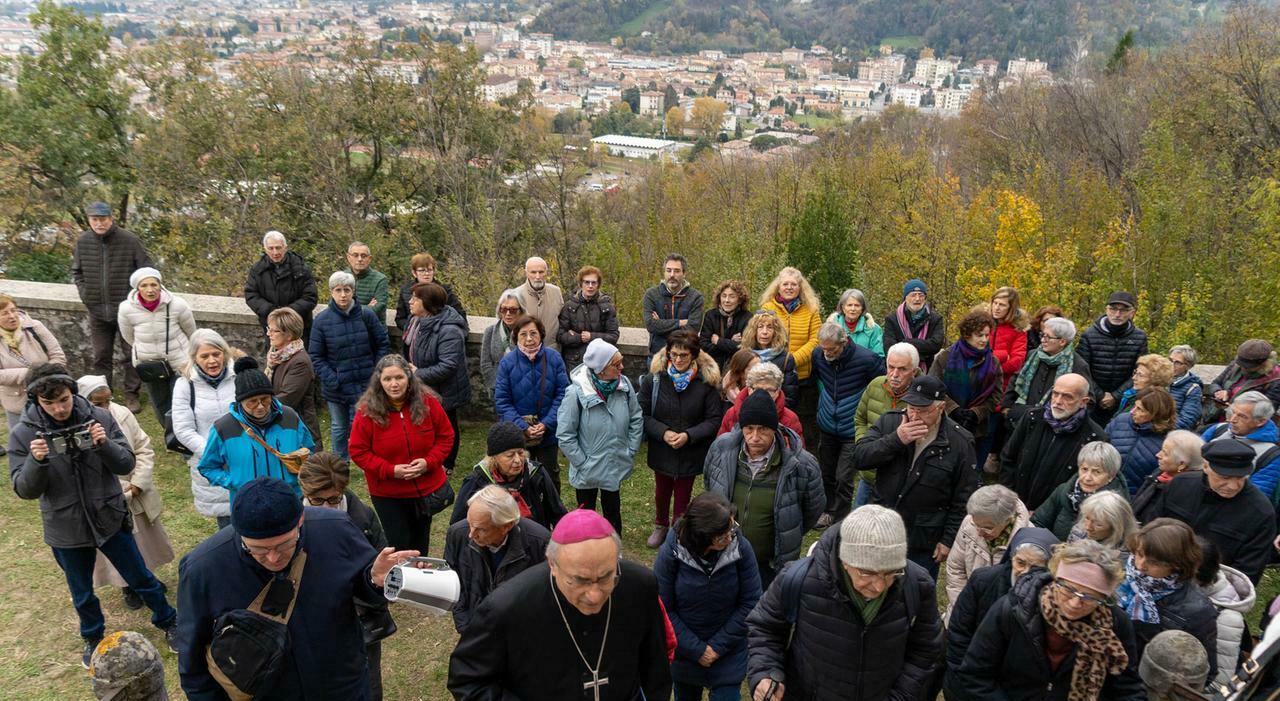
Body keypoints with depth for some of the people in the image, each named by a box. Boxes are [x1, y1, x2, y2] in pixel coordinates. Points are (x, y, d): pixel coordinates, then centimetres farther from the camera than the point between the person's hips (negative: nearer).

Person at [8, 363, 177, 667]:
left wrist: (105, 444, -29)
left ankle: (167, 622, 38)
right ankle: (93, 638, 48)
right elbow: (25, 490, -11)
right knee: (82, 594, 22)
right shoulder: (23, 434, -13)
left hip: (110, 519, 0)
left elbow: (126, 465, -10)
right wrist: (36, 460, -30)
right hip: (66, 529, 1)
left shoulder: (99, 417, -14)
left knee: (141, 578, 14)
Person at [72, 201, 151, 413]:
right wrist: (84, 293, 2)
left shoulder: (129, 240, -12)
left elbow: (146, 268, -5)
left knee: (131, 353, 4)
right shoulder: (83, 242, -2)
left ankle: (131, 394, 18)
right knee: (101, 356, 12)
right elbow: (76, 271, 13)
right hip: (97, 310, 3)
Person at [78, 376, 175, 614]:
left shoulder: (122, 414, -10)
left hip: (137, 495, 4)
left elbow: (144, 449, -3)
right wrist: (120, 490, -20)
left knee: (145, 539, 22)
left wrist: (137, 484, -12)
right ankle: (128, 588, 38)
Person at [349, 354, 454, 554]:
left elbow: (446, 436, -1)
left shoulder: (428, 402, -11)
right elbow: (358, 451, -10)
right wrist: (390, 470, -21)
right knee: (399, 548, 7)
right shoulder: (367, 411, -16)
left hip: (427, 489, 2)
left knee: (420, 545, 22)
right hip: (387, 494, -2)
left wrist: (429, 461, -17)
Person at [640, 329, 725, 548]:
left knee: (683, 495, 16)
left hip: (691, 453, -1)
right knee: (662, 492, 23)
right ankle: (661, 526, 49)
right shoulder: (654, 379, -12)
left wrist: (689, 435, -22)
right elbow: (643, 414, -8)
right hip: (661, 450, 2)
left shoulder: (707, 382, -14)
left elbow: (714, 419, -10)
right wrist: (663, 432, -22)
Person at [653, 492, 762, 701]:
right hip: (684, 651, 1)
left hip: (729, 653, 0)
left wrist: (718, 646, -13)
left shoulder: (741, 548, -20)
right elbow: (663, 609, -15)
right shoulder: (671, 552, -21)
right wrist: (696, 650, -15)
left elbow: (750, 603, -13)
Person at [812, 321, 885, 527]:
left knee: (843, 478, -4)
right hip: (827, 426, 5)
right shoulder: (819, 355, -7)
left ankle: (839, 520, 13)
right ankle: (829, 511, 35)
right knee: (827, 473, 15)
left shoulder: (866, 359, -20)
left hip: (852, 430, -4)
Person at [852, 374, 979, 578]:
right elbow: (859, 456, -13)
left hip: (924, 542, -2)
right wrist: (895, 440, -25)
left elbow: (963, 499, -6)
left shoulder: (960, 442, -12)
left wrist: (949, 539, -7)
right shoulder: (890, 421, -6)